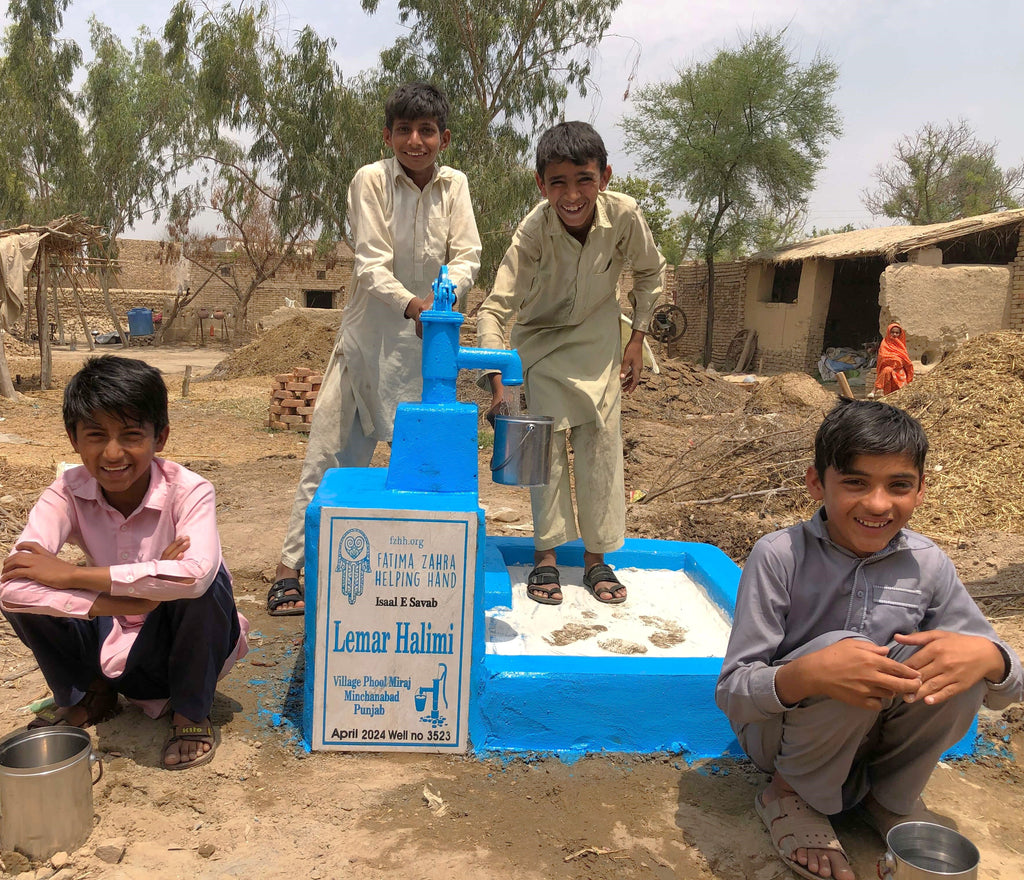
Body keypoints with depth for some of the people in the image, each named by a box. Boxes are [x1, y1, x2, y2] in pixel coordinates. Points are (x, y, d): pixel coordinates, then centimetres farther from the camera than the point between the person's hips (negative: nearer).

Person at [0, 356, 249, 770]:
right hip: (112, 641, 3)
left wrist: (73, 574, -37)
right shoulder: (67, 492, -15)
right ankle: (89, 697, 9)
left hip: (181, 643, -3)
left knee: (206, 583, -34)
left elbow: (196, 573, -45)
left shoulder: (188, 491, -23)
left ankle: (192, 713, -6)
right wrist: (138, 598, -37)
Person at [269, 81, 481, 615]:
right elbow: (371, 264, -16)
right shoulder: (371, 180, -8)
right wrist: (411, 304, -35)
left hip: (429, 341, 3)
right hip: (370, 335, -3)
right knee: (334, 451, -1)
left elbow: (467, 256, -6)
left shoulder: (454, 185, 2)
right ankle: (290, 567, 8)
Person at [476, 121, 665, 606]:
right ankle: (546, 555, 6)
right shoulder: (532, 232, -30)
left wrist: (637, 337, -3)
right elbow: (494, 310, -34)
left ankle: (596, 557, 11)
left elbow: (650, 270, -3)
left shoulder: (623, 214, -24)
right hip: (542, 338, -2)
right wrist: (496, 379, -46)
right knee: (548, 438, -7)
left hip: (597, 338, 2)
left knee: (601, 438, -1)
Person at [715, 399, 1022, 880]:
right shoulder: (779, 556, -20)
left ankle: (891, 796, 4)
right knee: (841, 649, -34)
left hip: (875, 729, 3)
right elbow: (731, 691, -21)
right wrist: (806, 675, -44)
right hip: (780, 729, -3)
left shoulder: (927, 564, -9)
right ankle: (791, 792, -3)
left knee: (952, 658, -25)